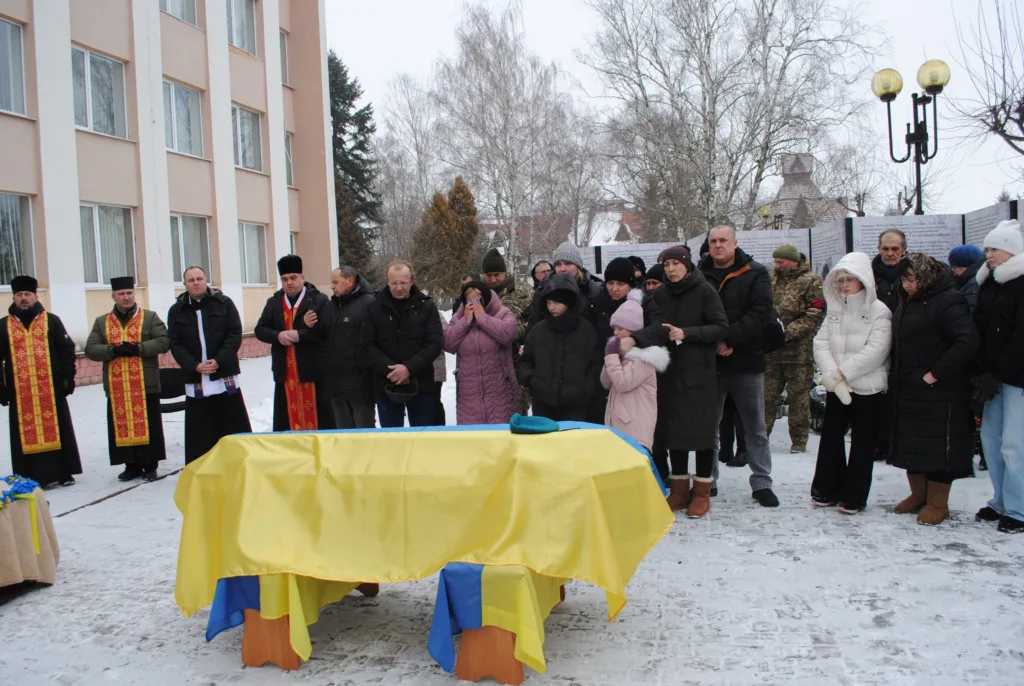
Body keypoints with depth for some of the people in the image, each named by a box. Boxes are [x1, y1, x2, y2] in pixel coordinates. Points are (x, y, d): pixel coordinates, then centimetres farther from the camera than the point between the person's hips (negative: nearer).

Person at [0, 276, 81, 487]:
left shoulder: (51, 321, 5)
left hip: (51, 388, -1)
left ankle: (64, 473, 14)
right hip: (19, 391, 1)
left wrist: (68, 378, -4)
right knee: (26, 433, 2)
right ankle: (31, 478, 9)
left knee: (58, 430, 5)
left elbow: (67, 350, 3)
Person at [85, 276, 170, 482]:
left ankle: (150, 466, 11)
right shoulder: (101, 322, 11)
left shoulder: (150, 317, 4)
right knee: (122, 425, 6)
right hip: (116, 387, 3)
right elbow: (90, 349, 2)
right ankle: (132, 465, 17)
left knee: (148, 426, 1)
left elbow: (164, 341, -7)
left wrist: (139, 348, -18)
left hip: (146, 385, -2)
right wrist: (114, 350, -15)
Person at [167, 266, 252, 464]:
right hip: (195, 381, 1)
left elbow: (235, 335, -2)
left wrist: (219, 360, -13)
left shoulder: (224, 303, 3)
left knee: (235, 426, 3)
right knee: (200, 432, 3)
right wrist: (194, 365, -13)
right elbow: (176, 345, 2)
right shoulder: (176, 311, 7)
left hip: (226, 376, -1)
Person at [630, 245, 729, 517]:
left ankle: (702, 492, 12)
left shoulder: (704, 291, -5)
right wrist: (635, 338, -8)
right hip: (670, 372, 4)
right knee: (673, 428, 6)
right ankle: (679, 490, 19)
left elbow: (721, 328, -9)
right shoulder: (660, 294, 7)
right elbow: (654, 330, 11)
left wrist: (687, 333, -17)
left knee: (701, 429, 0)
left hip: (699, 372, -4)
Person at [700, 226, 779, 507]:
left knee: (755, 427, 7)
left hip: (746, 361, -2)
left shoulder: (755, 274, 0)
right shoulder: (699, 275, 6)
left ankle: (761, 482, 17)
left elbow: (760, 313, -12)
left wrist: (729, 338, -22)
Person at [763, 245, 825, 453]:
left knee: (799, 396, 4)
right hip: (771, 349, 4)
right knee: (767, 395, 5)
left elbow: (815, 315, -11)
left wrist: (788, 331, -19)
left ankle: (799, 440, 14)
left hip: (799, 351, -4)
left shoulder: (811, 281, -3)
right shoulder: (772, 280, 12)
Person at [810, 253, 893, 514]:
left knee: (862, 444, 5)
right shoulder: (835, 309, 9)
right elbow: (821, 343, 1)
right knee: (830, 439, 9)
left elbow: (876, 350, -18)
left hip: (867, 388, -5)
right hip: (836, 388, 5)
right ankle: (827, 491, 21)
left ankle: (854, 497, 14)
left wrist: (843, 372, -17)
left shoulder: (879, 311, -8)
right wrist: (832, 373, -15)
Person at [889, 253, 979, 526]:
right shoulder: (908, 302, 12)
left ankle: (938, 503, 13)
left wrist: (936, 373, -22)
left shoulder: (947, 301, -15)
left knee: (938, 446, 1)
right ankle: (918, 495, 29)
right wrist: (895, 378, 10)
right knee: (911, 444, 14)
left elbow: (967, 342, -25)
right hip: (908, 391, 9)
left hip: (938, 393, -8)